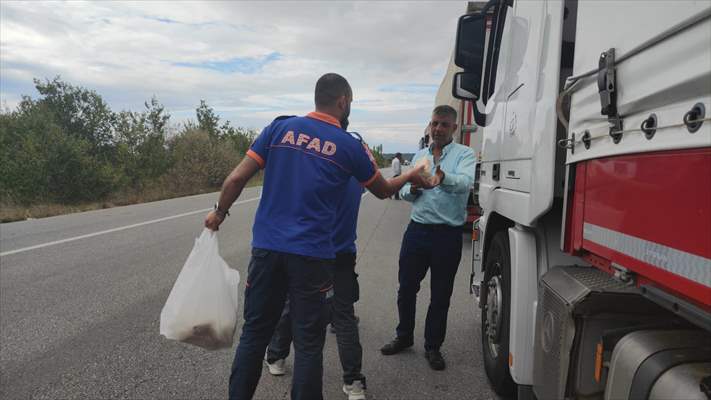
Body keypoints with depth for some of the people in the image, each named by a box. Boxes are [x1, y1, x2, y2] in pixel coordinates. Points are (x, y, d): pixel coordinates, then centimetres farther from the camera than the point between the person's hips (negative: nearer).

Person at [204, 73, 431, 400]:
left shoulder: (280, 128, 4)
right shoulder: (350, 147, 1)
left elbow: (237, 178, 1)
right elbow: (383, 190, 16)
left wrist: (220, 211, 18)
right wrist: (410, 176, 35)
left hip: (267, 247, 3)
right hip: (312, 254, -3)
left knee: (254, 333, 15)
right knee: (308, 344, 8)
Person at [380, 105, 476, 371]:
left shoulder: (464, 154, -2)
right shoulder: (419, 156, 13)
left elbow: (465, 182, -23)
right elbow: (404, 192, 13)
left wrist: (444, 177, -44)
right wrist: (412, 190, -11)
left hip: (448, 234, -4)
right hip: (417, 229, 4)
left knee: (441, 295, 9)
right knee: (406, 288, 12)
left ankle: (433, 346, 26)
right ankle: (404, 337, 33)